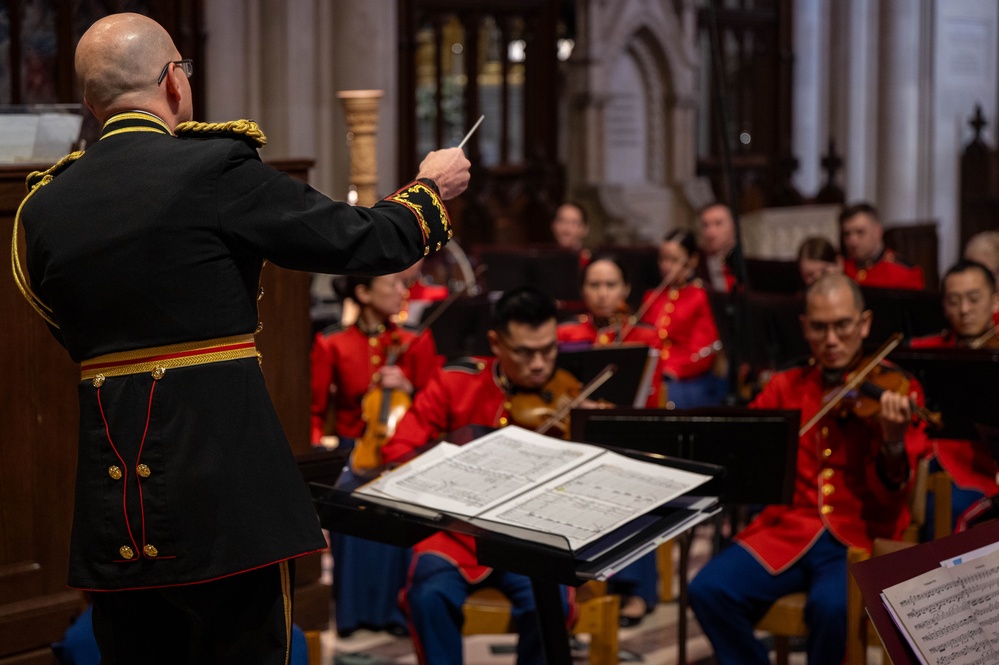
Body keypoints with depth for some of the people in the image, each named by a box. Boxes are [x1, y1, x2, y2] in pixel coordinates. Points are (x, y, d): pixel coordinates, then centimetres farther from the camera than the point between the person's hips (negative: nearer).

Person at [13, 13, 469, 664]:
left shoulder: (45, 204, 5)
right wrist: (431, 188, 16)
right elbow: (360, 241, -4)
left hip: (108, 498, 5)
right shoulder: (216, 167, -10)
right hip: (225, 481, -5)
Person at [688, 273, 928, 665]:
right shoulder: (785, 388, 13)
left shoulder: (894, 392, 1)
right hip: (787, 530, 3)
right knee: (709, 591, -21)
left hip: (858, 537, -3)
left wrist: (893, 442, -28)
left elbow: (890, 494, -7)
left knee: (833, 604, -34)